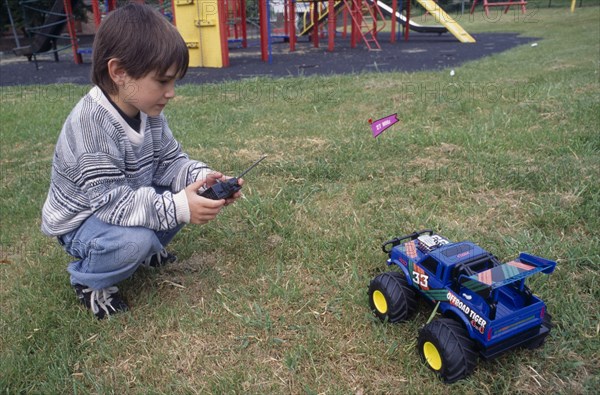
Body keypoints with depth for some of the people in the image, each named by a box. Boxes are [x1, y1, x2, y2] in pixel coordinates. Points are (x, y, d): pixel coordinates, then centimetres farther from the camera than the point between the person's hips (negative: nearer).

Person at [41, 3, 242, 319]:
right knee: (135, 240, -33)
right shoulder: (90, 124, -33)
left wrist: (202, 178, -24)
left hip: (127, 203, 7)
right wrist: (175, 207, -43)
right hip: (81, 220, -7)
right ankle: (88, 280, -1)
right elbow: (110, 199, -36)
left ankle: (146, 247, 15)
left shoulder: (149, 113, -9)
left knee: (184, 196, -8)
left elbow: (170, 162, -4)